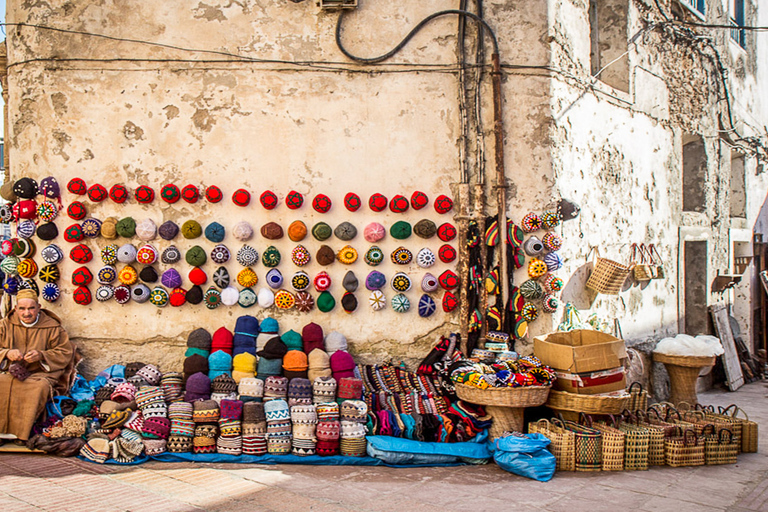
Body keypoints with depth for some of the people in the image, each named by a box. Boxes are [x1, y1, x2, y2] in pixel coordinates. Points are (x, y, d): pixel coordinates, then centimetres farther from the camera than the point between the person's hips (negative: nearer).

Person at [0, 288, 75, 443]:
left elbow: (65, 352, 2)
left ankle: (20, 432, -26)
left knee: (39, 387, -35)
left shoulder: (52, 327, 3)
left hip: (41, 373, -2)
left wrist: (41, 356, -14)